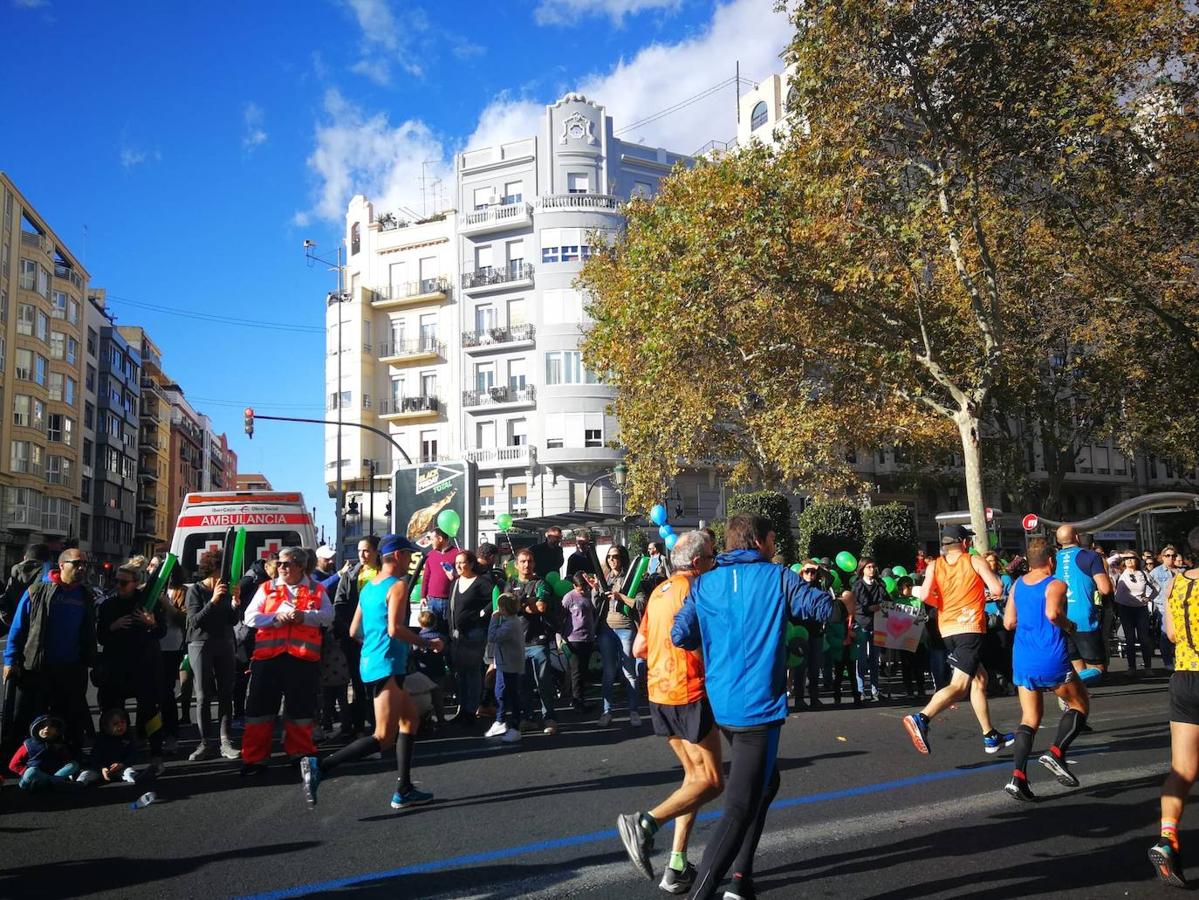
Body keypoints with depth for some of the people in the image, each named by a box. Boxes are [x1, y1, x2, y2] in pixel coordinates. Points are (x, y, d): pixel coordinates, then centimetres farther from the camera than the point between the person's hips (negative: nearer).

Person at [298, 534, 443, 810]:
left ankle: (404, 791, 19)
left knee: (411, 717, 20)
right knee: (384, 738, -9)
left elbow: (354, 631, 17)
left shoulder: (368, 587, 16)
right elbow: (395, 628, -22)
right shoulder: (398, 585, -10)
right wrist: (428, 644, -11)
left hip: (369, 663, 10)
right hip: (388, 666, -10)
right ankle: (320, 766, -18)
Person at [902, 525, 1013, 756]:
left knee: (979, 678, 19)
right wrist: (994, 577, 15)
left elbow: (926, 595, -7)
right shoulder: (975, 562, 0)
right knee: (959, 685, -12)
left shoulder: (934, 566, 8)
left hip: (947, 630, 6)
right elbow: (997, 590, -7)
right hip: (970, 628, -6)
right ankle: (921, 718, -32)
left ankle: (990, 737, 23)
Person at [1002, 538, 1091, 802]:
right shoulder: (1055, 585, -8)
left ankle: (1017, 776, -6)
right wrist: (1069, 625, -8)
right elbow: (1053, 614, -26)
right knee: (1080, 706, 16)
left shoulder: (1017, 585, 10)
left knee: (1030, 719, 9)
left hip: (1022, 661, 6)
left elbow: (1009, 623, 12)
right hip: (1052, 661, -5)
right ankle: (1056, 753, -2)